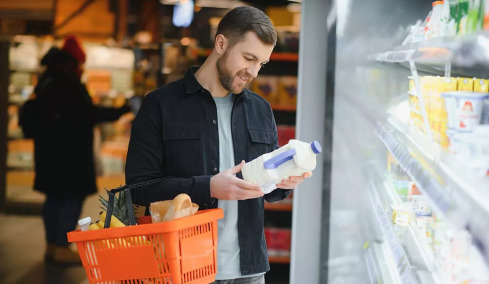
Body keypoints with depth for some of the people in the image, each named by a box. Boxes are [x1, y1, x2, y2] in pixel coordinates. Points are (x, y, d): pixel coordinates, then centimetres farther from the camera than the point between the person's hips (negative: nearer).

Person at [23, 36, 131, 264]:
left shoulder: (47, 81, 11)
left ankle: (52, 245, 22)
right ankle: (62, 247, -2)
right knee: (73, 196, -3)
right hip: (69, 151, -10)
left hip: (50, 149, 10)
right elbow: (90, 113, -20)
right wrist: (121, 111, -15)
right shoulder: (69, 84, -18)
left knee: (55, 196, 15)